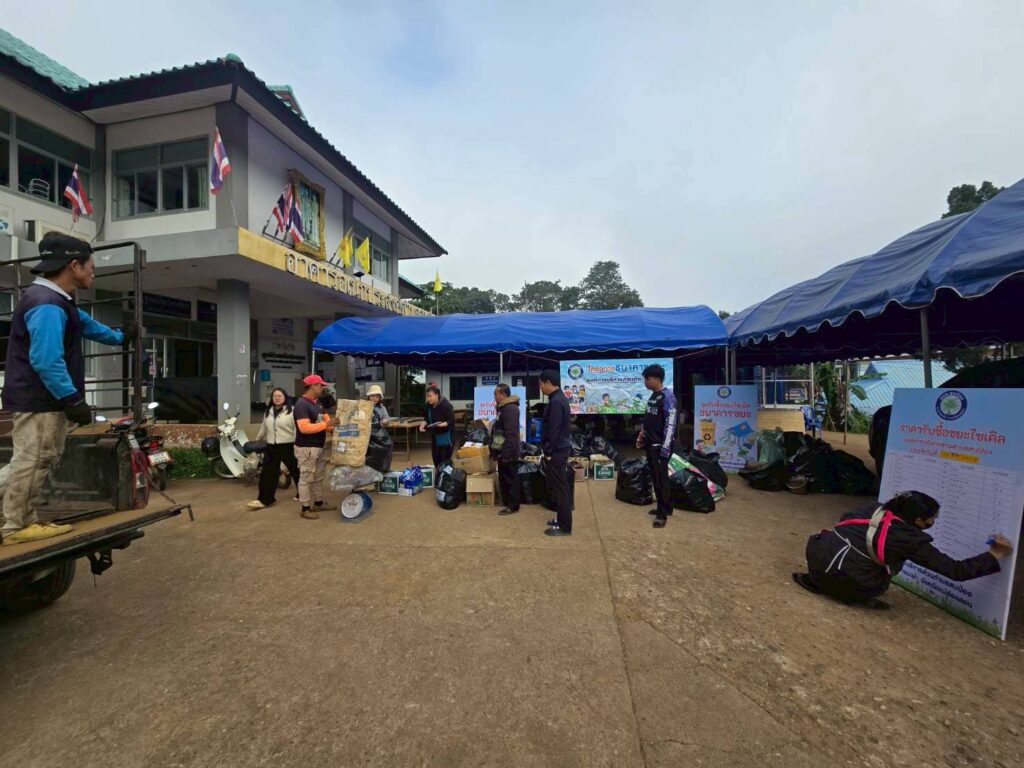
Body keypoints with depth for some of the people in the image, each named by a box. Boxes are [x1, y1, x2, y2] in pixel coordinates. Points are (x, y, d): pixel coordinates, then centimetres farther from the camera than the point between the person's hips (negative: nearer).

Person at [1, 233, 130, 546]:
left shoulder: (55, 300, 14)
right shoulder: (47, 305, -21)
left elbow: (85, 324, 35)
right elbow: (47, 361, -27)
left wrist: (119, 337, 49)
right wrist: (73, 399, -24)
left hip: (46, 399, 11)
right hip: (39, 400, -11)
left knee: (41, 460, 16)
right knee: (32, 461, -4)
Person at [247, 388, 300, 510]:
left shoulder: (291, 411, -9)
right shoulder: (268, 412, 13)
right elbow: (264, 427, 27)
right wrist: (257, 439, 35)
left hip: (288, 446, -6)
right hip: (272, 447, 6)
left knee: (296, 471, 7)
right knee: (267, 473, 4)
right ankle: (264, 499, 10)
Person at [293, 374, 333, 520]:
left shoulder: (317, 403, 12)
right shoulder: (301, 404, -18)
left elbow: (326, 419, 15)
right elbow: (304, 427, -28)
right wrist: (326, 425, -27)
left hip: (320, 447, 9)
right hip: (307, 449, -9)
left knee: (319, 477, 18)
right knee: (306, 478, 1)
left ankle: (318, 503, 30)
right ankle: (305, 508, 10)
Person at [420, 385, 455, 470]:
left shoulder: (446, 405, -20)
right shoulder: (428, 406, 3)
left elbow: (451, 421, -21)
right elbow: (427, 419, 16)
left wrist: (442, 424, -36)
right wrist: (424, 424, -5)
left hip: (446, 437, -7)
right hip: (435, 436, 7)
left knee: (445, 460, -5)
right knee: (436, 458, 11)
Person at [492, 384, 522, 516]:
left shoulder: (510, 408, -20)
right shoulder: (504, 407, 14)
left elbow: (511, 434, -25)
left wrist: (506, 453, -25)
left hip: (508, 452, -10)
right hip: (503, 450, 10)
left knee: (510, 478, 0)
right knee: (503, 478, 16)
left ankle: (513, 506, 9)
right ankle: (507, 502, 26)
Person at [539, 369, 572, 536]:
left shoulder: (556, 402, -20)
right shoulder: (560, 398, 12)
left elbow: (553, 430, -23)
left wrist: (548, 451, -16)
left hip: (556, 452, -10)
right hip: (559, 449, 10)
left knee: (559, 489, -2)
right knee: (559, 487, 18)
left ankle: (564, 526, 6)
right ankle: (561, 519, 29)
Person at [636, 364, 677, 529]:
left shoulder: (667, 396, -14)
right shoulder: (653, 396, 13)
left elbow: (670, 422, -19)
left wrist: (666, 446, -23)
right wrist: (641, 436, 16)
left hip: (660, 445, -9)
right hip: (651, 443, 9)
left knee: (661, 479, -3)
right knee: (655, 478, 14)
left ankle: (663, 514, 6)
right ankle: (664, 507, 27)